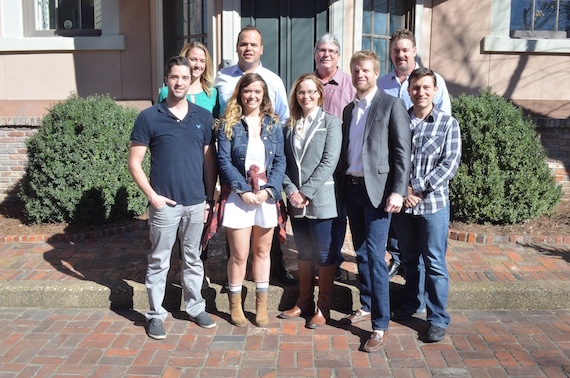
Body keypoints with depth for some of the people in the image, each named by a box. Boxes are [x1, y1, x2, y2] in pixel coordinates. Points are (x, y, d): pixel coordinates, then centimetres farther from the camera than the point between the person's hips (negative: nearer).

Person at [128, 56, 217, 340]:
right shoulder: (149, 118, -4)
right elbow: (134, 163, -3)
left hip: (196, 202, 3)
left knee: (193, 259, 17)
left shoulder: (203, 117, 6)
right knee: (159, 262, 8)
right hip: (164, 204, -3)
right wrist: (152, 195, -10)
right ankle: (156, 315, 22)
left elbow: (209, 160, 9)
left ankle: (195, 306, 32)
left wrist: (210, 198, 4)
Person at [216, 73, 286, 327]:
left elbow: (280, 160, 3)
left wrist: (269, 189, -10)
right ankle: (235, 304, 20)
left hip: (266, 195, 3)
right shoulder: (229, 123, 0)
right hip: (238, 197, -2)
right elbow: (224, 161, -6)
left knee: (262, 251, 11)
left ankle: (261, 305, 23)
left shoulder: (273, 124, 7)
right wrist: (244, 190, -14)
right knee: (239, 254, 0)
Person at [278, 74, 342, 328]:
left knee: (325, 254, 3)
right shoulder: (290, 125, 11)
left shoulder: (330, 122, -2)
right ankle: (304, 302, 28)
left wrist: (305, 191, -15)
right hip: (296, 202, 5)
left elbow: (329, 161, -11)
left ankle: (323, 307, 16)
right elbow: (284, 163, 7)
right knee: (304, 252, 15)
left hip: (320, 199, -4)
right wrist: (291, 191, -9)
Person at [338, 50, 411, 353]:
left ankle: (380, 325, 1)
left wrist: (398, 191, -17)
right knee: (361, 253, 14)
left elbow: (402, 151, -10)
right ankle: (367, 307, 29)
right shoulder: (349, 109, 15)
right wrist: (341, 184, 9)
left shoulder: (391, 105, -5)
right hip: (352, 188, 7)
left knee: (375, 255, -8)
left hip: (377, 189, -6)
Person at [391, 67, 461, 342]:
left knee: (435, 263, 4)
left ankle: (438, 319, 17)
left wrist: (418, 189, -15)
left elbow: (450, 163, -8)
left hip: (433, 203, -2)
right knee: (409, 259, 17)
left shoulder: (448, 123, -1)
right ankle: (409, 305, 37)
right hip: (402, 203, 2)